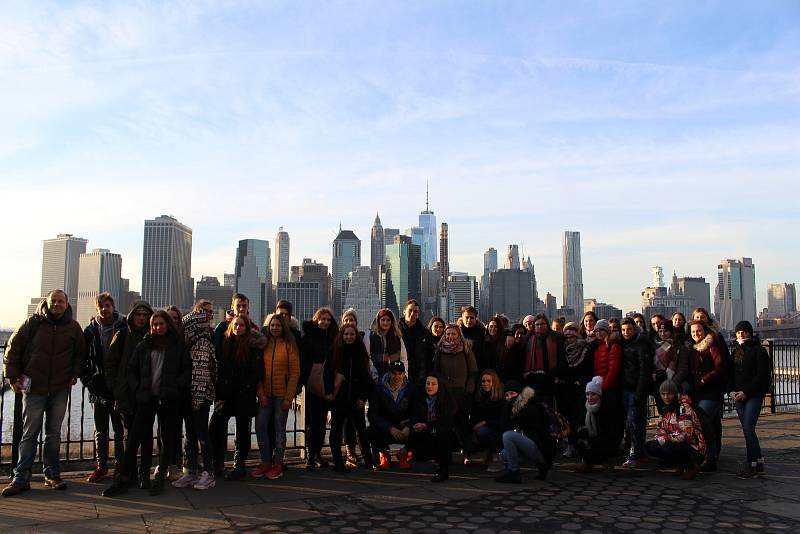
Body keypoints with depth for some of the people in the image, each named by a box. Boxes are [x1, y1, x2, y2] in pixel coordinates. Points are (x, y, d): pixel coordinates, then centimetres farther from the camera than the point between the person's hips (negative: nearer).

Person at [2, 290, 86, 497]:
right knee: (30, 433, 1)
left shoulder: (73, 327, 3)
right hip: (33, 387, -2)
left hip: (60, 389, 2)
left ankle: (52, 475, 18)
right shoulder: (33, 323, -4)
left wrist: (75, 375, 5)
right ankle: (21, 478, 9)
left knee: (54, 434, 9)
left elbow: (80, 353, 15)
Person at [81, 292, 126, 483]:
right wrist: (87, 379, 1)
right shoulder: (90, 331, 6)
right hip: (98, 388, 3)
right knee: (100, 430, 11)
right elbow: (82, 358, 11)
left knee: (120, 429, 3)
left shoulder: (124, 328, -4)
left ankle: (120, 465, 12)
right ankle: (101, 465, 20)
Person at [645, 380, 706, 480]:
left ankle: (692, 466, -5)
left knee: (667, 448, -34)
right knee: (648, 446, -7)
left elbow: (684, 434, -27)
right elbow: (661, 429, 13)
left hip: (693, 446, -8)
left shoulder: (684, 408, -17)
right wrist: (659, 439, -10)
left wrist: (664, 439, -19)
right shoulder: (666, 408, 8)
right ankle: (681, 465, 9)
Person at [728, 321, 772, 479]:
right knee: (748, 430, 8)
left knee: (748, 428, -13)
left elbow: (762, 375, -12)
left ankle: (751, 464, -6)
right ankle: (759, 463, 17)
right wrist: (731, 391, -2)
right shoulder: (736, 352, 16)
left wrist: (746, 392, -16)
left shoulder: (759, 351, -4)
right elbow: (730, 374, 15)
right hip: (738, 396, 7)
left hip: (754, 395, -6)